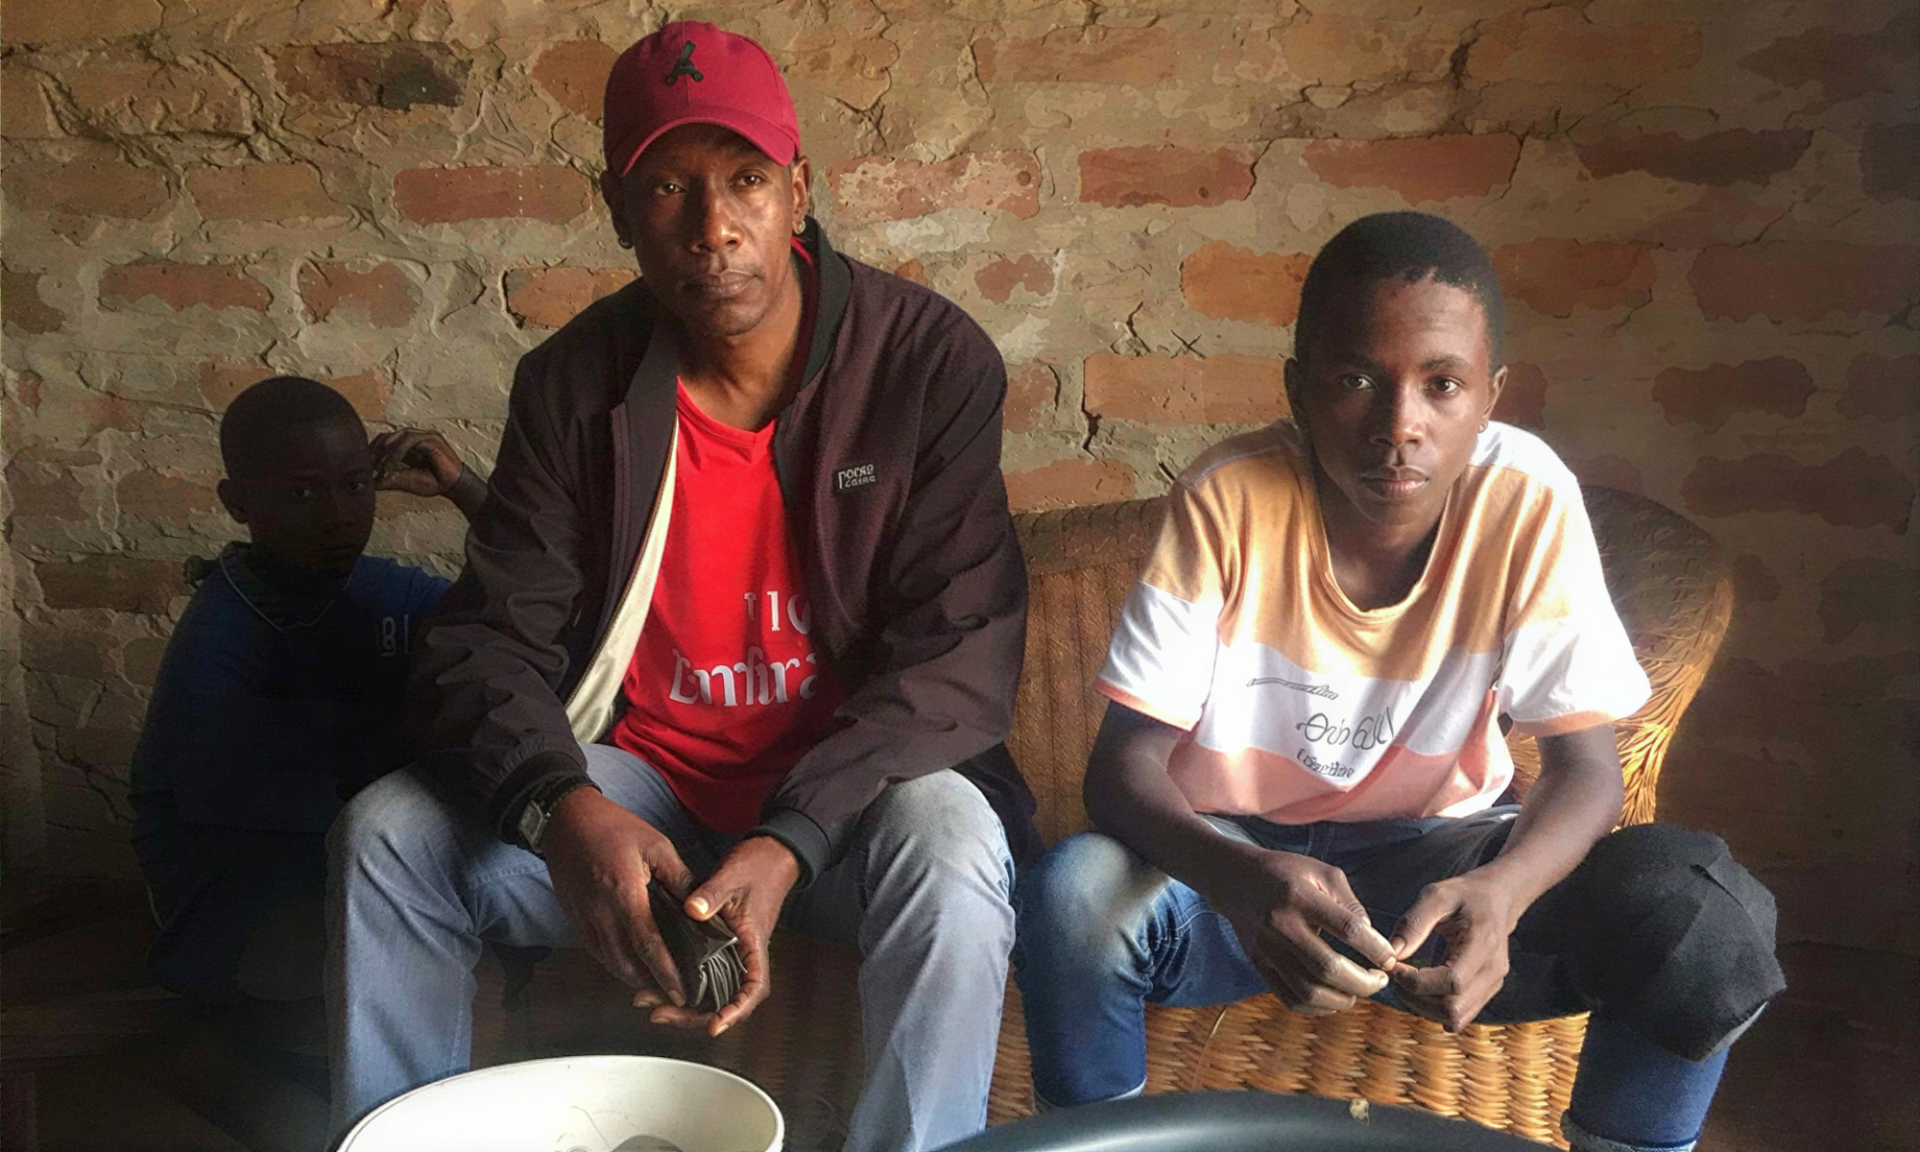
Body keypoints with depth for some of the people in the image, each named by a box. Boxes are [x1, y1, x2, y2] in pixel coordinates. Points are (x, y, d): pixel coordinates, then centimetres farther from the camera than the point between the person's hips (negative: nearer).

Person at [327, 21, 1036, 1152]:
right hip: (635, 793, 3)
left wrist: (791, 842, -29)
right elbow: (491, 639, -5)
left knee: (948, 853, -34)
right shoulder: (573, 384, -2)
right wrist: (561, 811, -28)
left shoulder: (933, 360, -11)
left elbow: (960, 648, -15)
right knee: (388, 835, -16)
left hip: (848, 795, -2)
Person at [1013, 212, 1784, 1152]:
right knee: (1074, 897, -32)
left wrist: (1498, 892, -35)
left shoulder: (1527, 500, -15)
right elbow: (1125, 761, -19)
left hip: (1439, 861, 1)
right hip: (1239, 860, -1)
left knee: (1703, 912, -24)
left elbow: (1582, 764, -12)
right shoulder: (1228, 499, -18)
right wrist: (1241, 882, -41)